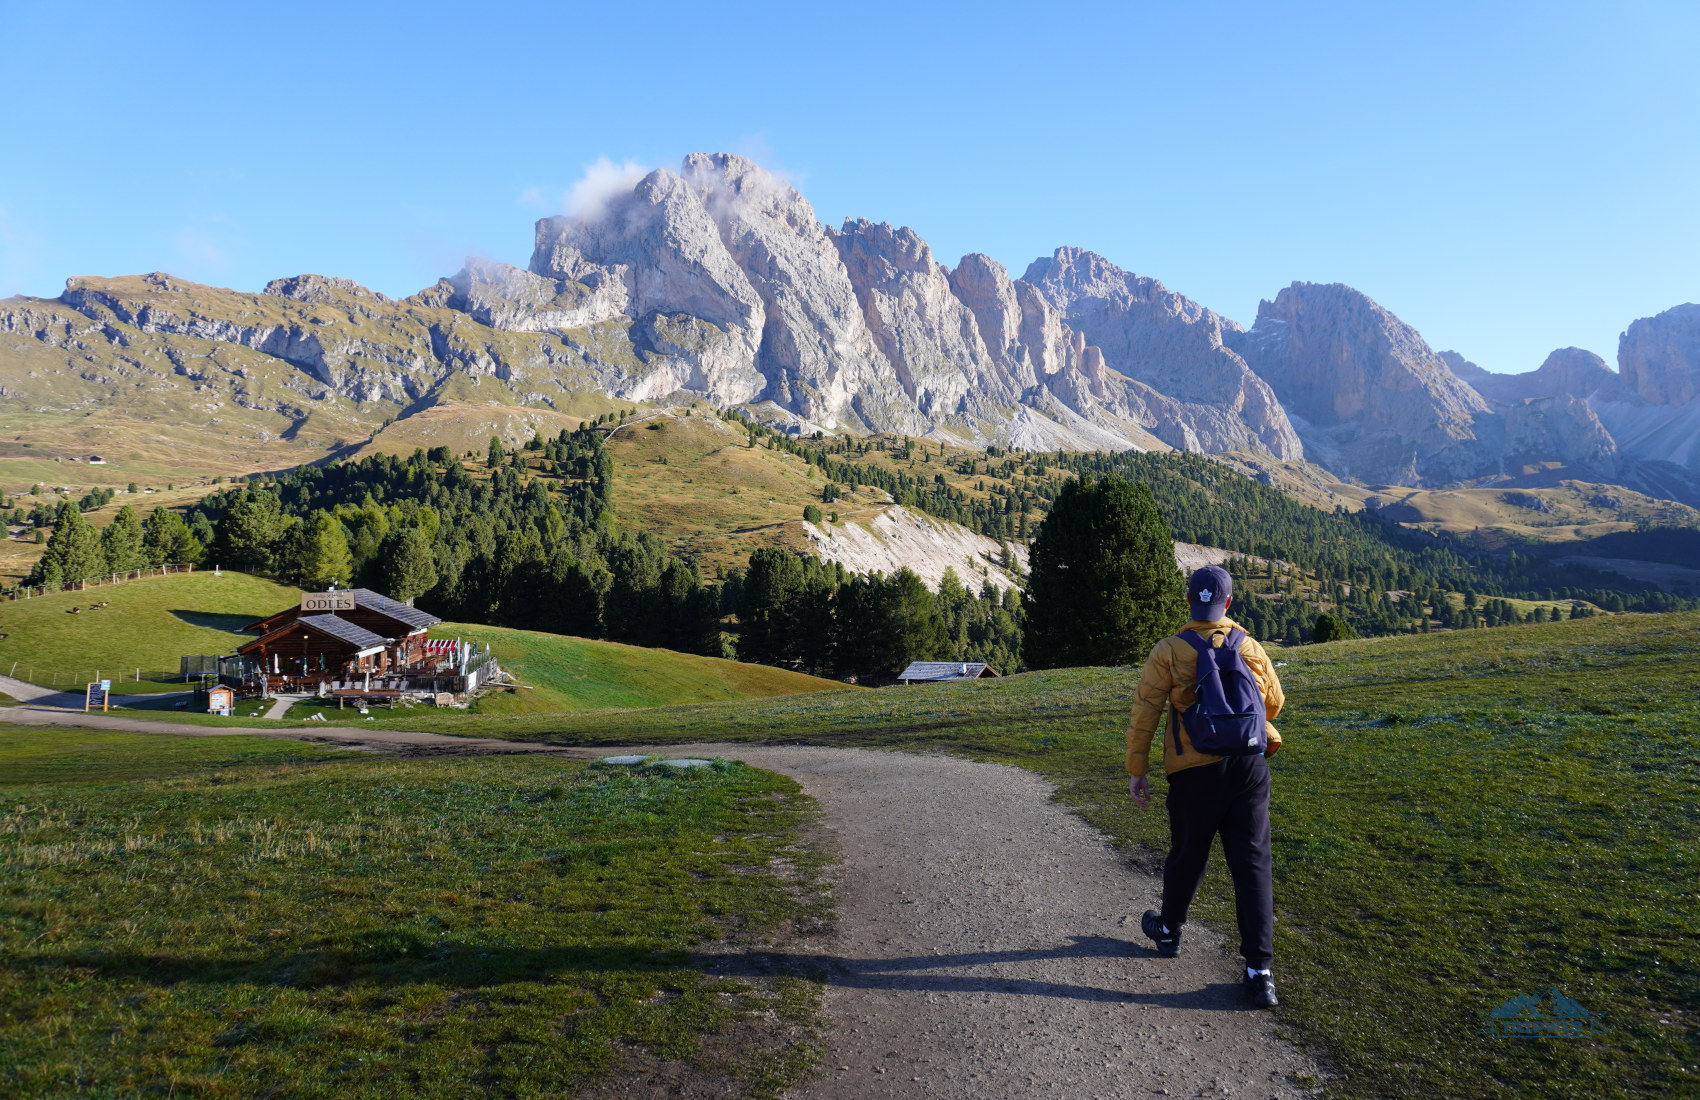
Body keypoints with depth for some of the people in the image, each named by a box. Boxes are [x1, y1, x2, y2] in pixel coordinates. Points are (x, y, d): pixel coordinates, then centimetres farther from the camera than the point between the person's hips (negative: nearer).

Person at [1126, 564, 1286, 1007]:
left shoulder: (1168, 652, -6)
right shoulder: (1251, 648, 2)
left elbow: (1144, 714, -6)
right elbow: (1274, 702, 17)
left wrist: (1137, 770, 2)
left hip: (1195, 773, -1)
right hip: (1250, 769, 2)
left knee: (1186, 856, 17)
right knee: (1252, 864, 5)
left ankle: (1168, 931, 41)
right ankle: (1259, 968, 4)